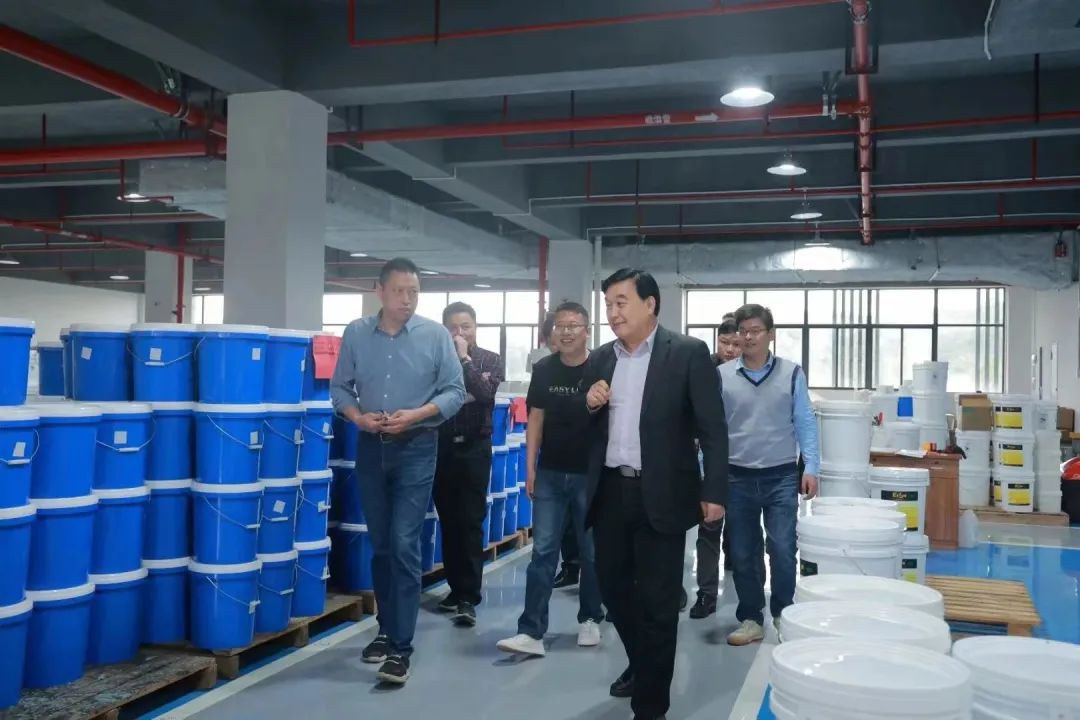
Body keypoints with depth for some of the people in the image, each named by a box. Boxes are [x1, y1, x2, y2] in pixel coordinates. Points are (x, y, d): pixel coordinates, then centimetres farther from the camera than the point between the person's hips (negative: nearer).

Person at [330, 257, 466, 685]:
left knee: (404, 544, -8)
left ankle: (401, 647, -2)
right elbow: (339, 387, 5)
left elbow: (454, 392, -4)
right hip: (371, 447, 3)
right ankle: (387, 628, 30)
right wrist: (358, 416, -14)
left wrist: (415, 415, -18)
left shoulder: (435, 335, -5)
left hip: (416, 448, -3)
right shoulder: (356, 334, 2)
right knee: (380, 545, 13)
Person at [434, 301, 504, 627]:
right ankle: (456, 587, 22)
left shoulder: (490, 360, 3)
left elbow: (486, 393, -17)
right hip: (441, 448, 2)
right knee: (448, 523, 9)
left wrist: (464, 358, -15)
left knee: (470, 524, -4)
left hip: (474, 448, -2)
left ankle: (468, 597, -2)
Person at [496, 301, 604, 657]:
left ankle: (589, 620, 28)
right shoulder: (544, 369, 3)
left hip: (591, 474, -2)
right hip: (550, 473, 2)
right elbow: (536, 418, 7)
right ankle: (531, 632, 1)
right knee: (543, 551, 0)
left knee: (592, 552, 11)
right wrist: (530, 467, 3)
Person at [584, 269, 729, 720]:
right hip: (610, 493, 5)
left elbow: (712, 428, -8)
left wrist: (714, 493, -13)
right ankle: (641, 664, 41)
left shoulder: (688, 353, -6)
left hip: (660, 496, -5)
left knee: (657, 600, 2)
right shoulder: (600, 360, 9)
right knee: (613, 588, 16)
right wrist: (589, 404, -7)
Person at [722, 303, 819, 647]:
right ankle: (750, 618, 21)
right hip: (737, 477, 1)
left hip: (781, 477, -1)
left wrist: (810, 467, -7)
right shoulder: (722, 375, 0)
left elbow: (805, 423, 1)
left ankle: (783, 615, 13)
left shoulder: (791, 373, 0)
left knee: (782, 550, -4)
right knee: (743, 554, 8)